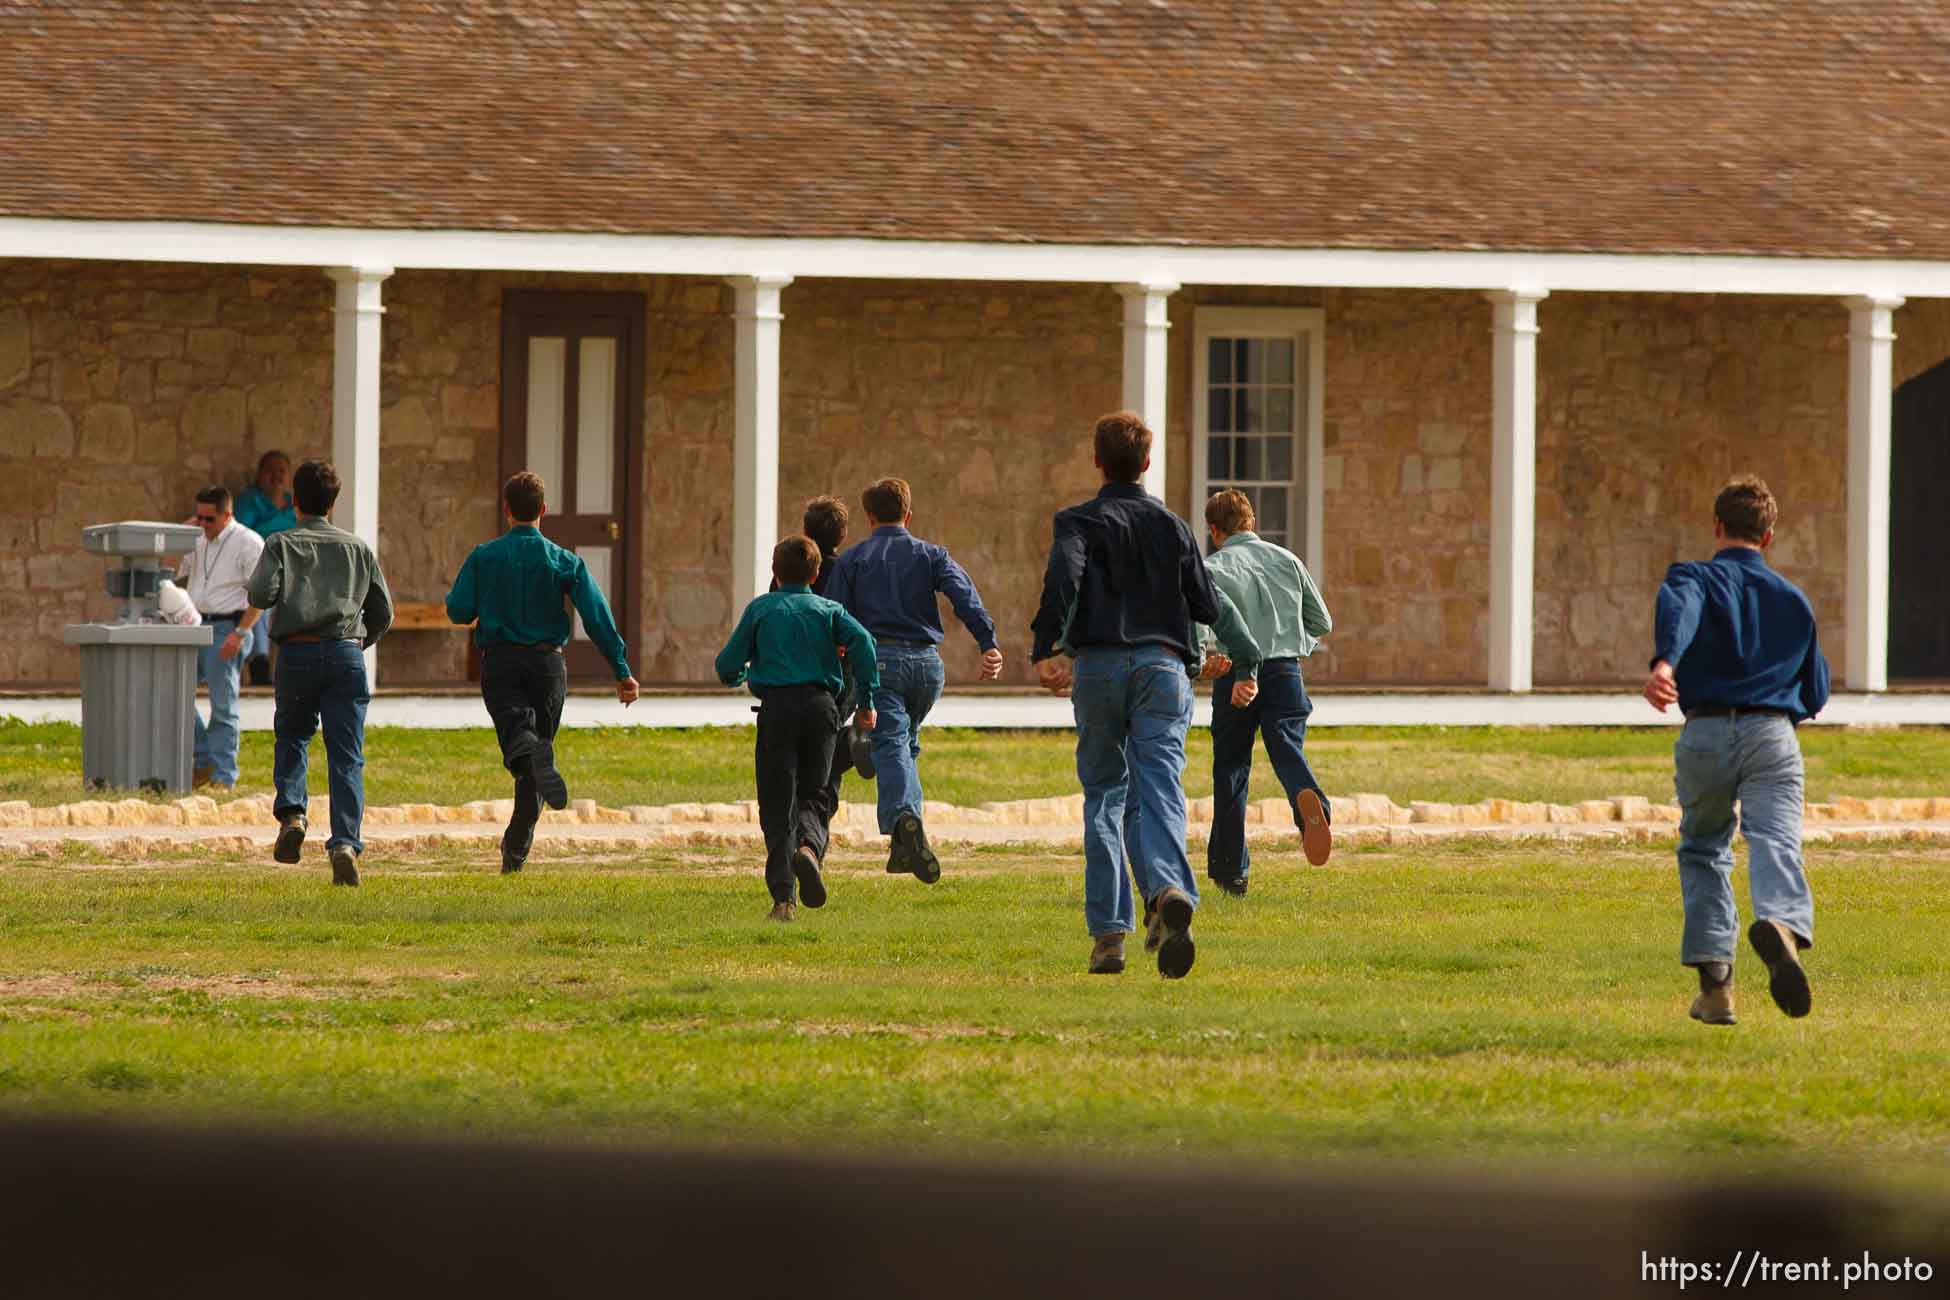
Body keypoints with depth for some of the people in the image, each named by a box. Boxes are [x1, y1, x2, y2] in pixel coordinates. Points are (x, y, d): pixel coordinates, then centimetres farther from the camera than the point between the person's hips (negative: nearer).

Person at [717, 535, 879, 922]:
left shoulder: (760, 609, 10)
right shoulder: (828, 609, 11)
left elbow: (727, 665, 6)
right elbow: (861, 640, -8)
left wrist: (740, 675, 30)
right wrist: (867, 700, -3)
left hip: (776, 708, -1)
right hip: (820, 706, 1)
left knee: (777, 806, 2)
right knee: (814, 796, 15)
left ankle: (782, 896, -12)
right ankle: (807, 847, -18)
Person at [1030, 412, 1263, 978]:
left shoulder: (1079, 522, 5)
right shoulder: (1171, 526, 14)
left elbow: (1063, 578, -15)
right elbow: (1209, 602, 15)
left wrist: (1045, 650, -20)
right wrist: (1247, 663, 27)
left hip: (1099, 668, -1)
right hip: (1163, 668, 1)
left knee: (1103, 798, 9)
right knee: (1159, 793, -9)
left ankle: (1108, 934, 5)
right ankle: (1169, 890, -39)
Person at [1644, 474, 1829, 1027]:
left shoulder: (1694, 578, 9)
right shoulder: (1794, 600, 20)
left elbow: (1678, 612, -18)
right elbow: (1816, 694, 25)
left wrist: (1665, 662, -37)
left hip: (1705, 735, -1)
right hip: (1773, 735, 1)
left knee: (1703, 851, 18)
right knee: (1776, 843, -16)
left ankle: (1714, 981, 12)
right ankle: (1781, 923, -49)